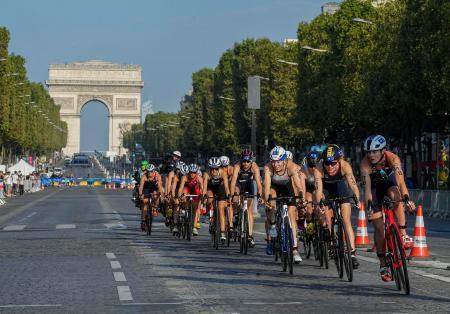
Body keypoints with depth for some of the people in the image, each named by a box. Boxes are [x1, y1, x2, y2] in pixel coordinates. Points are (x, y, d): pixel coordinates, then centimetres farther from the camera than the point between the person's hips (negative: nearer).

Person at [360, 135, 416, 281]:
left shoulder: (392, 158, -32)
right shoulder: (365, 163, -32)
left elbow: (400, 181, -44)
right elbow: (367, 187, -38)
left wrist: (407, 198, -58)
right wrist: (369, 206, -52)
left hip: (389, 181, 0)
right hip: (375, 185, 0)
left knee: (397, 196, -36)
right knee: (379, 227, -7)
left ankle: (403, 235, -26)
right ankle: (383, 265, 2)